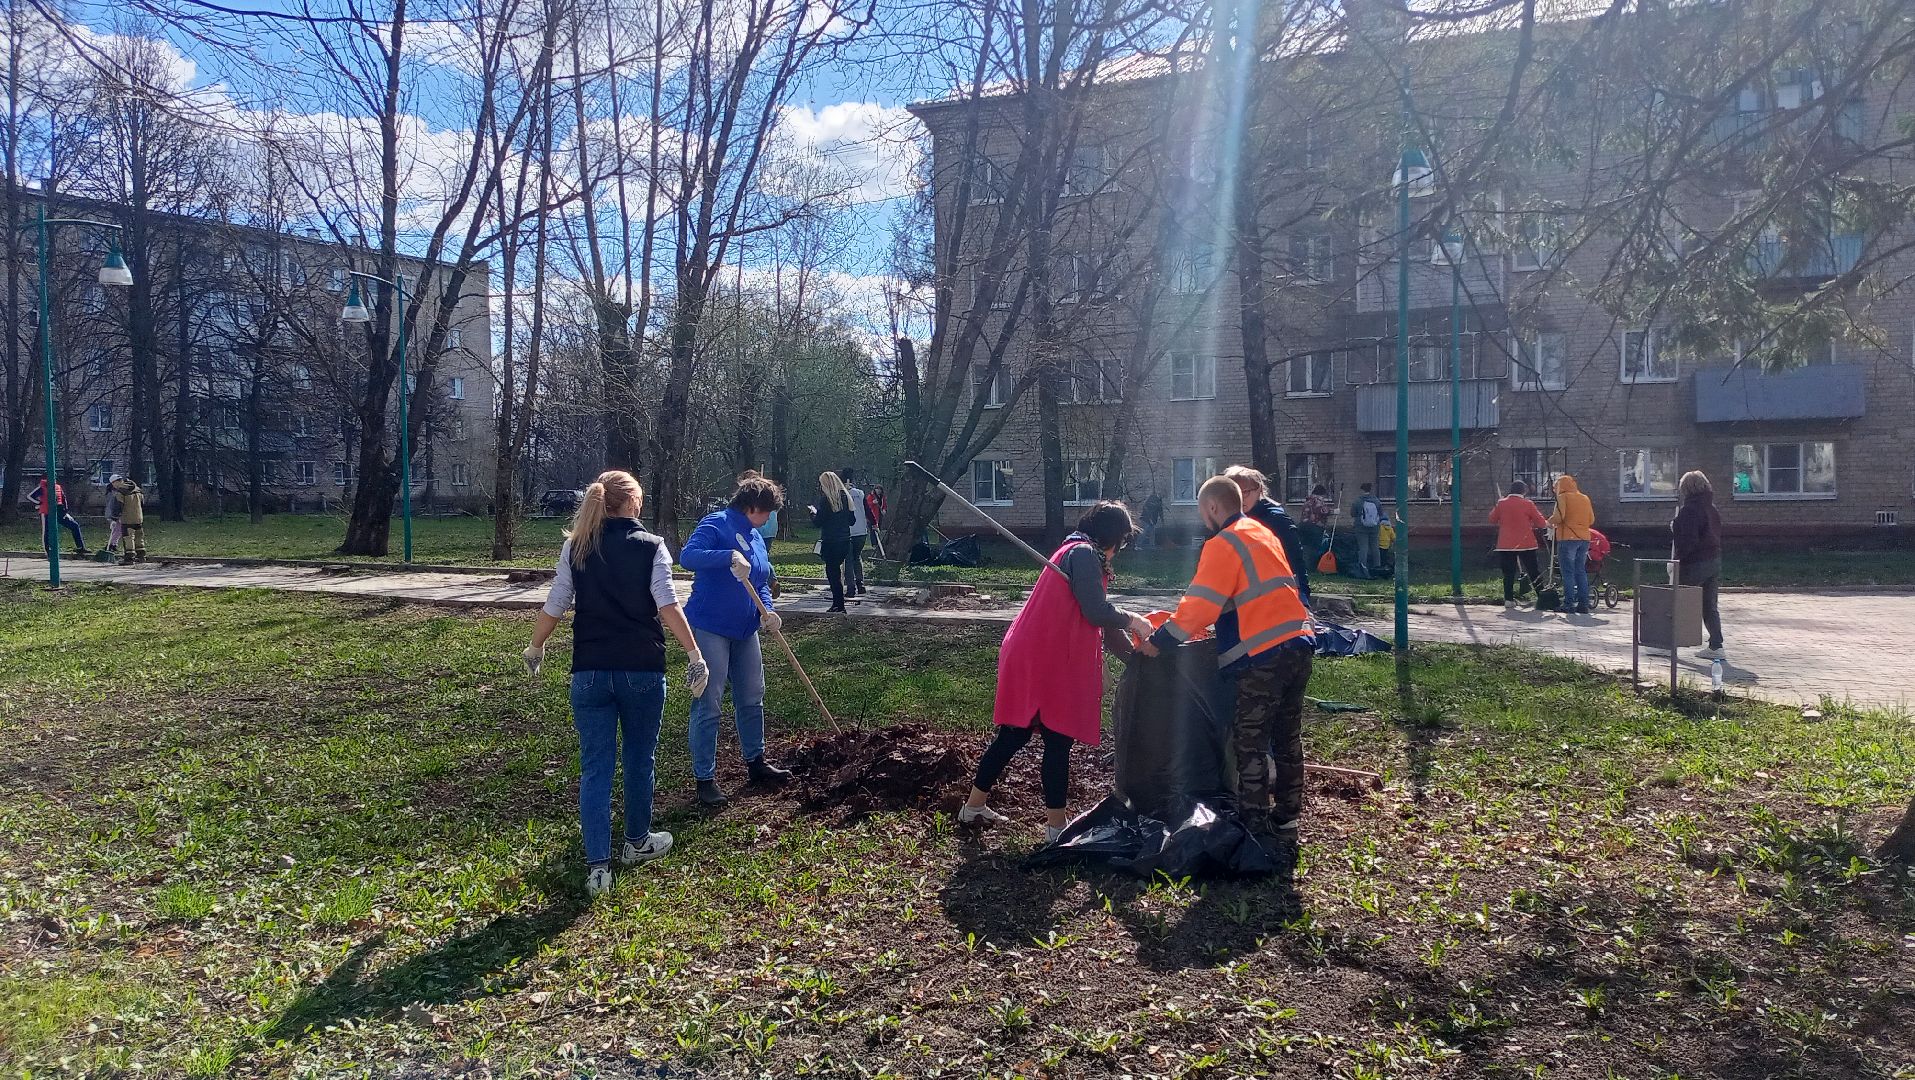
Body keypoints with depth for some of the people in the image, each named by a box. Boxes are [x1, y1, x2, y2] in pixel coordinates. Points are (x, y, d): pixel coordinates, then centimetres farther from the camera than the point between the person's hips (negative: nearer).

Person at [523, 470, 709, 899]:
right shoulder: (651, 546, -4)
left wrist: (536, 647, 20)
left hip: (590, 671, 2)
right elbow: (668, 606, -12)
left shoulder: (576, 547, 3)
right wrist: (695, 655, -9)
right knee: (640, 759, 17)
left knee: (595, 767, 5)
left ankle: (597, 865, 0)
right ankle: (637, 842, 33)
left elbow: (554, 607, 4)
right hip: (642, 670, -1)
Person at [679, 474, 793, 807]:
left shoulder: (755, 537, 13)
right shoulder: (715, 525, -13)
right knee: (708, 704, -4)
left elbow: (761, 584, 18)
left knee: (752, 697, 18)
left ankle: (755, 762, 34)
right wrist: (731, 556, -39)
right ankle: (704, 777, 6)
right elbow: (687, 556, -30)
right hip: (710, 629, -9)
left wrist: (768, 610, -2)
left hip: (744, 630, 9)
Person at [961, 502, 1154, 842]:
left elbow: (1096, 620, 24)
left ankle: (975, 805, 24)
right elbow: (1097, 611, -18)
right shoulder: (1084, 553, -11)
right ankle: (1055, 824, 7)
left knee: (1014, 735, 16)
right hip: (1047, 661, -10)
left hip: (1028, 656, 10)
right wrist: (1131, 621, 1)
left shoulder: (1075, 552, 22)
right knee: (1058, 740, -1)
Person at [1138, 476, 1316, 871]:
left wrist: (1159, 642, -7)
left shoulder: (1223, 545, -9)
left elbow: (1199, 605, -15)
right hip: (1298, 647, 9)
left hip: (1263, 658, -9)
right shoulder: (1262, 534, 19)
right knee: (1288, 740, 15)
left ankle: (1255, 829, 2)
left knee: (1252, 746, -1)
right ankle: (1286, 823, 23)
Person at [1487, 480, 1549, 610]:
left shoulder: (1501, 503, 0)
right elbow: (1541, 522, -2)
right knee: (1533, 572, 8)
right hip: (1526, 544, -1)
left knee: (1508, 573, 4)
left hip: (1505, 545, 1)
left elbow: (1492, 520, 11)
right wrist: (1547, 524, 19)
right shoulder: (1528, 504, -6)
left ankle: (1509, 600, -2)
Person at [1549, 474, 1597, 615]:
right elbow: (1591, 520, 15)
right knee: (1581, 571, 11)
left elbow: (1558, 516, -15)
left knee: (1568, 572, -4)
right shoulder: (1585, 498, 15)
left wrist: (1550, 522, 4)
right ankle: (1584, 604, 9)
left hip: (1568, 538, -6)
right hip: (1584, 538, 6)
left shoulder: (1563, 497, -3)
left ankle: (1569, 604, -7)